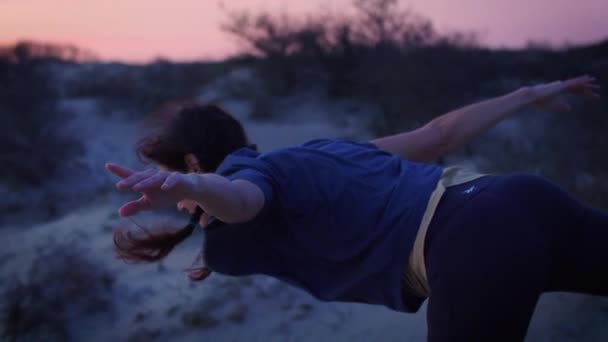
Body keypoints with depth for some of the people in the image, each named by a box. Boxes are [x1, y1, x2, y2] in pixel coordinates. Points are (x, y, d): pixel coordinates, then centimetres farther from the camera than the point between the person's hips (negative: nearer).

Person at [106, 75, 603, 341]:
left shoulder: (250, 172, 6)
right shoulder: (319, 151, 28)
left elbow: (240, 198, -21)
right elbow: (440, 132, 30)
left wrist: (192, 189, -45)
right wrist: (529, 94, 42)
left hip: (478, 249, -8)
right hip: (524, 199, 8)